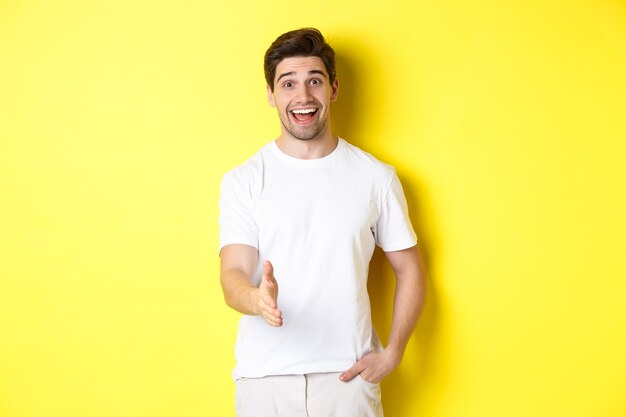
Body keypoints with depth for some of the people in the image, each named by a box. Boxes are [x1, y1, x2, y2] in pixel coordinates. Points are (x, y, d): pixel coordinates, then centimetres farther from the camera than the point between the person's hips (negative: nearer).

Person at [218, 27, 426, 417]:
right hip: (265, 375, 0)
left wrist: (392, 353, -2)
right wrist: (256, 298, -33)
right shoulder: (243, 181, -2)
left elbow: (409, 270, 8)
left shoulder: (376, 177, 1)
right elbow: (233, 274, -11)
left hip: (349, 374, 1)